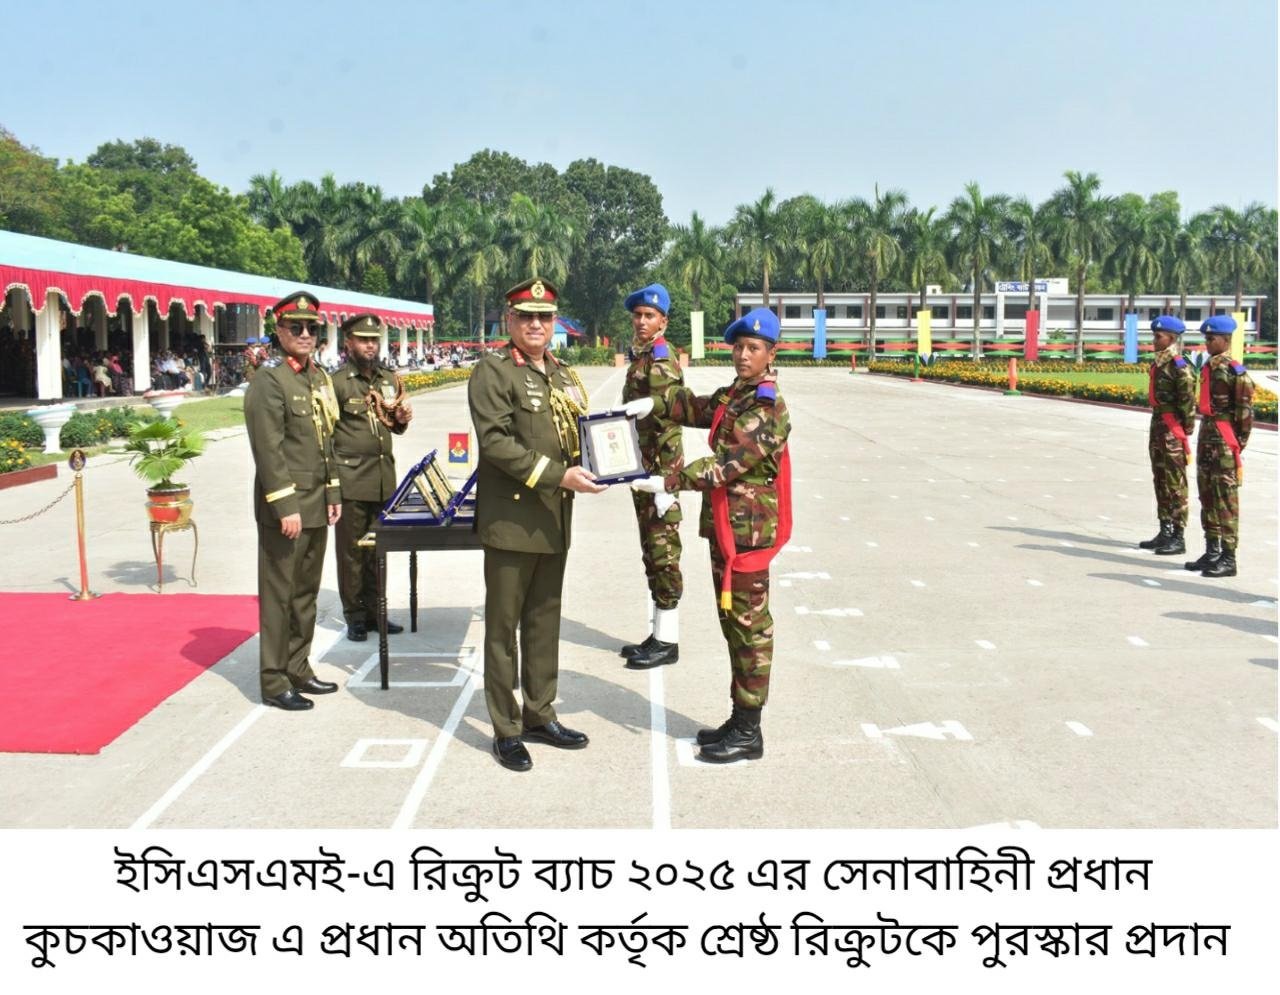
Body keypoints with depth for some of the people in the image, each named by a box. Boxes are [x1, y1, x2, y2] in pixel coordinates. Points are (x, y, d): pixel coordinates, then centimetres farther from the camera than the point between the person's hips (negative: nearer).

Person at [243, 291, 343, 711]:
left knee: (306, 592, 14)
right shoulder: (268, 381, -11)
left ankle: (298, 668, 25)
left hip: (317, 507, 8)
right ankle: (274, 682, 8)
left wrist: (333, 495, 15)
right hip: (285, 508, -8)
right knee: (279, 596, 0)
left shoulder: (320, 378, 14)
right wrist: (286, 508, -20)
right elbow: (268, 450, -17)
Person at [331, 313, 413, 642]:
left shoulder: (389, 380, 13)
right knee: (351, 550, 3)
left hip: (384, 477, 5)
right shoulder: (337, 382, -6)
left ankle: (374, 611, 22)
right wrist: (331, 475, -16)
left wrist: (403, 419, 0)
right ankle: (354, 617, 12)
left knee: (377, 550, 12)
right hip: (351, 480, -5)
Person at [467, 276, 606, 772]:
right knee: (503, 625, 2)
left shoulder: (563, 375, 14)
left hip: (555, 520, 7)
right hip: (510, 519, -7)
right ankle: (506, 731, 12)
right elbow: (496, 442, -19)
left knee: (545, 621, 15)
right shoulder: (493, 371, -8)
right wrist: (558, 475, -23)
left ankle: (539, 715, 27)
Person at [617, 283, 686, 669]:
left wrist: (665, 483, -24)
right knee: (653, 556, 14)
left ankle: (667, 642, 6)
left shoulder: (661, 361, -14)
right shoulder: (641, 357, 15)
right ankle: (659, 635, 23)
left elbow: (668, 427, -20)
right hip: (643, 471, 10)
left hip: (658, 471, -10)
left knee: (662, 555, -3)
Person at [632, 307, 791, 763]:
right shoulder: (732, 397, 13)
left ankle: (748, 733, 9)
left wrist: (669, 482, -26)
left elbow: (728, 464, -24)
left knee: (749, 628, -1)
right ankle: (739, 720, 26)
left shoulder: (768, 410, -16)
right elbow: (695, 407, 24)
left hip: (747, 533, -9)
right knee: (734, 626, 15)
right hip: (723, 529, 9)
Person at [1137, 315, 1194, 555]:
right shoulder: (1157, 363, 12)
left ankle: (1178, 537, 2)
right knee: (1160, 479, 14)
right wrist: (1157, 424, 15)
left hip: (1172, 428, -9)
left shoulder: (1179, 366, -14)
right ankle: (1165, 531, 24)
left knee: (1175, 482, -3)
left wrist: (1185, 429, -13)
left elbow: (1187, 399, -16)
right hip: (1157, 423, 9)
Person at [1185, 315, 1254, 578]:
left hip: (1225, 442, -8)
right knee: (1206, 496, 13)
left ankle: (1228, 558, 0)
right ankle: (1212, 551, 23)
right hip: (1206, 437, 8)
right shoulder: (1208, 368, 12)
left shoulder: (1236, 372, -11)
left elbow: (1245, 412, -12)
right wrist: (1204, 437, 16)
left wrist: (1238, 445, -12)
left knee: (1226, 500, -5)